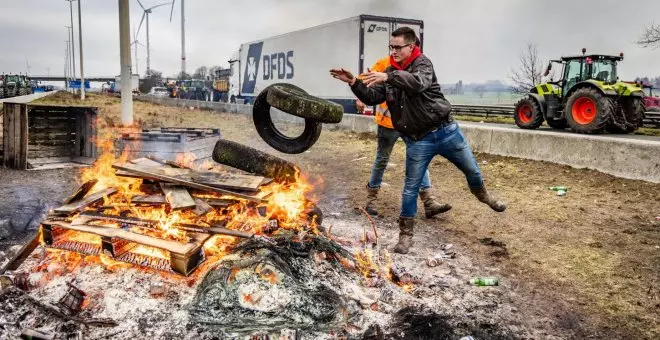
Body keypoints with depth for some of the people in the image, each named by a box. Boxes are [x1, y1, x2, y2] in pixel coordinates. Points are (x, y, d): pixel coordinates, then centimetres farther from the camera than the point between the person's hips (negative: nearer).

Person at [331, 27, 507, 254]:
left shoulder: (422, 63, -10)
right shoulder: (390, 73, 5)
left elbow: (419, 82, -32)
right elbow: (372, 98, 1)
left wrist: (388, 77, -45)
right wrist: (354, 83, -16)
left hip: (446, 130, -2)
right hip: (417, 141, 2)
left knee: (471, 169, 17)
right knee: (411, 187, 1)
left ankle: (482, 195, 48)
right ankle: (406, 234, 12)